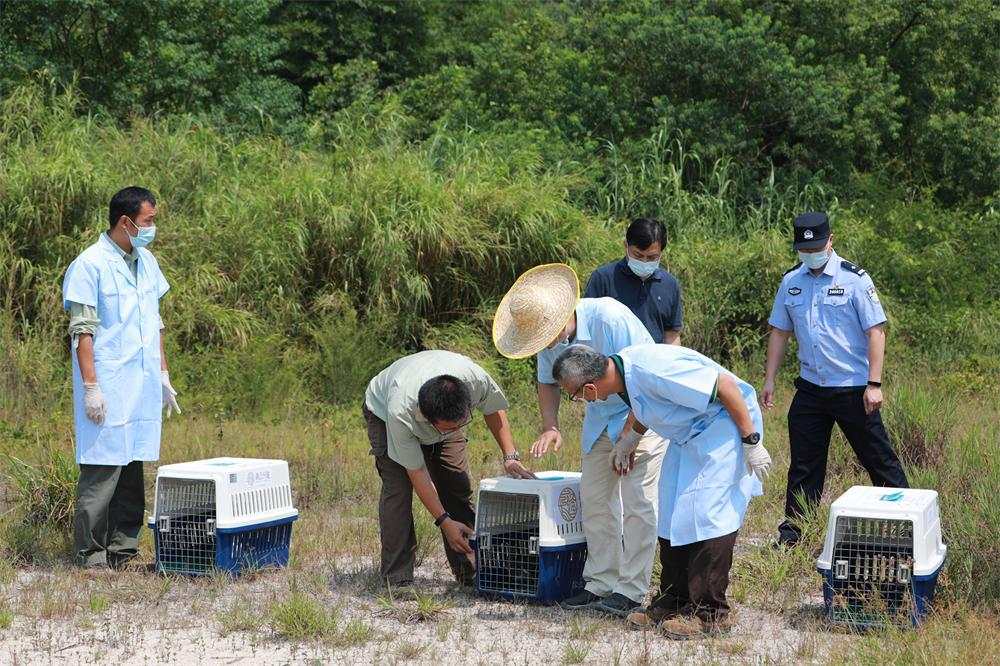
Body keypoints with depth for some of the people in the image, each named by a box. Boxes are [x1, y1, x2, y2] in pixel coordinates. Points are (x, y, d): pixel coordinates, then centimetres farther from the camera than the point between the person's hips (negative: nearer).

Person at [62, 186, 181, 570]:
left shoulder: (147, 262, 14)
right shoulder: (90, 265, -9)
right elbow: (82, 332, -11)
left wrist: (163, 376, 19)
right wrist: (91, 387, -15)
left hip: (144, 389, 7)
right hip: (108, 391, -7)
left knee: (133, 470, 9)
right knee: (102, 471, -6)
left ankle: (122, 550, 16)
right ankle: (90, 555, 1)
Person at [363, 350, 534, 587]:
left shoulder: (475, 378, -38)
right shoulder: (400, 412, -45)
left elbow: (494, 409, -12)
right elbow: (416, 471, -32)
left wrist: (510, 457, -20)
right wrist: (445, 522, -31)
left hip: (445, 413, 4)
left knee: (458, 486, -7)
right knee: (397, 488, -19)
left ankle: (470, 573, -1)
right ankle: (396, 581, -16)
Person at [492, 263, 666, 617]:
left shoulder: (610, 318, -31)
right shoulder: (549, 335, -8)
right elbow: (548, 381, 9)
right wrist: (550, 426, -8)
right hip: (601, 415, 7)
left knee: (638, 501, -10)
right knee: (594, 496, 5)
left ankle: (631, 589, -5)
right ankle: (600, 583, 13)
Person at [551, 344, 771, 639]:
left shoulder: (652, 371, -32)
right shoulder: (622, 368, -3)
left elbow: (725, 384, -29)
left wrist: (751, 441, -24)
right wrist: (627, 442, 34)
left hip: (725, 423, -10)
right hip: (689, 434, 10)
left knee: (705, 512, -14)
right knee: (673, 514, 9)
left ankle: (710, 613, -9)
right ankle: (672, 605, 17)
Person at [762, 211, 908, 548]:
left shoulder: (855, 280, -9)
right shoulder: (790, 282, 6)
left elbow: (876, 332, -10)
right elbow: (780, 331, 14)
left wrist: (874, 385, -15)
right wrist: (769, 380, 10)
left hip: (854, 389, -4)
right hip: (810, 390, 4)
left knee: (878, 459, 2)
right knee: (803, 465, 9)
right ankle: (793, 530, 17)